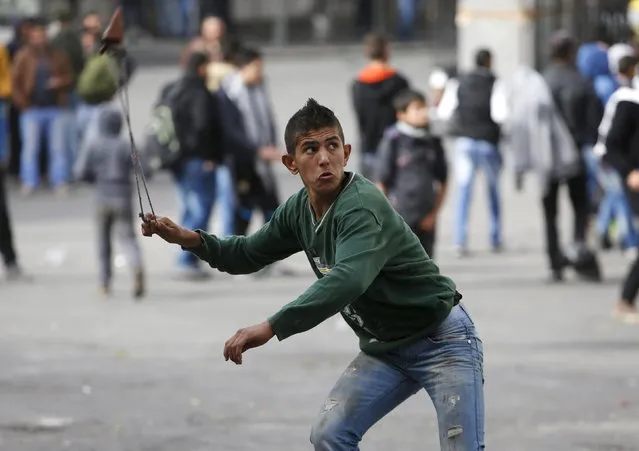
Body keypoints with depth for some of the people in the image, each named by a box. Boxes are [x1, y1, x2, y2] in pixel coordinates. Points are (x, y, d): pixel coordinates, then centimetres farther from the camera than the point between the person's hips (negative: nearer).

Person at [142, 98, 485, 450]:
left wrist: (272, 328, -51)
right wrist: (187, 238, -5)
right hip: (384, 348, 8)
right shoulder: (298, 210, -2)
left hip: (441, 341, -8)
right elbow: (248, 255, 13)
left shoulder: (363, 207, -28)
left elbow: (347, 281, -44)